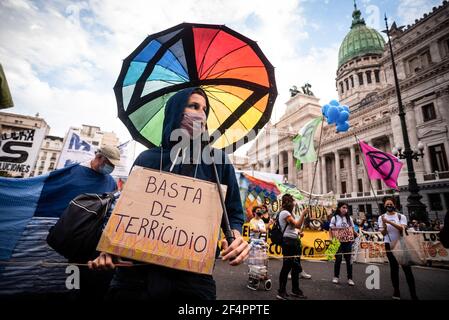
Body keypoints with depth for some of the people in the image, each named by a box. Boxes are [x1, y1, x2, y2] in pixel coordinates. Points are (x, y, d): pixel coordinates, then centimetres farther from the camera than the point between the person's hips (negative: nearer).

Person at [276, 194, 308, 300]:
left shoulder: (288, 213, 20)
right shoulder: (284, 213, -12)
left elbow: (296, 226, 17)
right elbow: (297, 225, -18)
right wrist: (303, 213, -11)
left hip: (294, 241, 10)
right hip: (288, 241, -10)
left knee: (296, 266, 15)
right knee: (287, 266, -5)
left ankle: (295, 290, 27)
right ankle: (281, 292, 4)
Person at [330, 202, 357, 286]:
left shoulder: (349, 218, 8)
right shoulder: (334, 218, 0)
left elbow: (352, 230, 10)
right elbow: (331, 231, 0)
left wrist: (355, 233, -11)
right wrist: (333, 238, -14)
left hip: (347, 241, 2)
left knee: (348, 259, 4)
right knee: (338, 259, 2)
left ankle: (350, 278, 15)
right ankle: (336, 277, 17)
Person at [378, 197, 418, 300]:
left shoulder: (401, 216, 1)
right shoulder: (382, 217, 3)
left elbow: (402, 228, -16)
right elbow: (383, 233, -2)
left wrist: (389, 222, -26)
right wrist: (384, 225, -22)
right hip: (389, 245, 1)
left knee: (407, 267, -2)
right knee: (394, 267, 7)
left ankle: (413, 294, 8)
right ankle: (396, 292, 17)